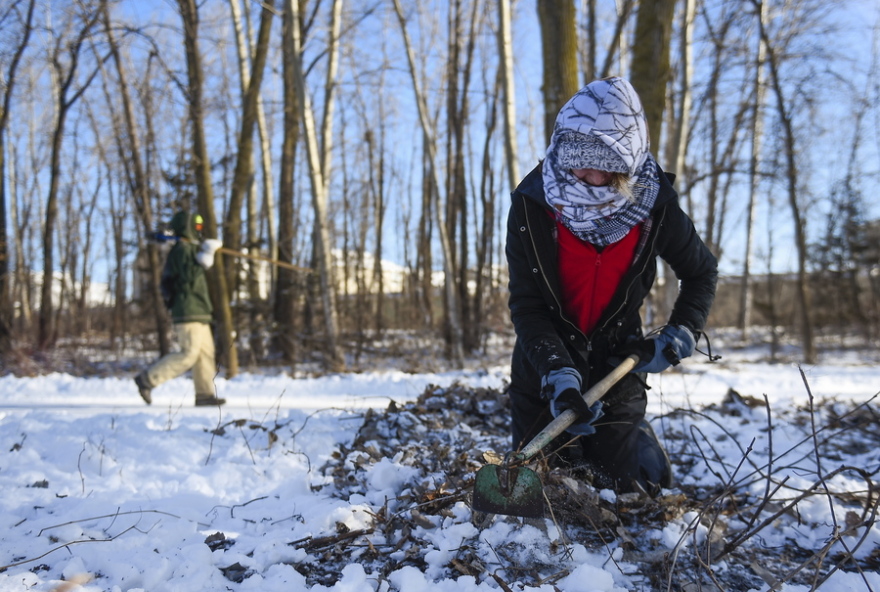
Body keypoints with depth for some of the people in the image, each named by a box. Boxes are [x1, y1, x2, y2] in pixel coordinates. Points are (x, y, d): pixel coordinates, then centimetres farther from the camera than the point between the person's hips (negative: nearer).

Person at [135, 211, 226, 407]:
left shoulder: (190, 249, 20)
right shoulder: (181, 250, -11)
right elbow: (189, 277, -24)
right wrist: (202, 260, -22)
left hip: (197, 313, 10)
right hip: (188, 312, -10)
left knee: (206, 353, 8)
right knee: (188, 355, -12)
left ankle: (204, 394, 10)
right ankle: (147, 379, -7)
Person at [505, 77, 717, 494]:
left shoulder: (654, 206, -16)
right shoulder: (532, 204, -20)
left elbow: (701, 272, 2)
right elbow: (525, 305, -20)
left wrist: (681, 335, -12)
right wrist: (558, 374, -32)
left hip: (617, 361, 0)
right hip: (544, 362, 0)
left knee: (617, 483, 5)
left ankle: (640, 439, 38)